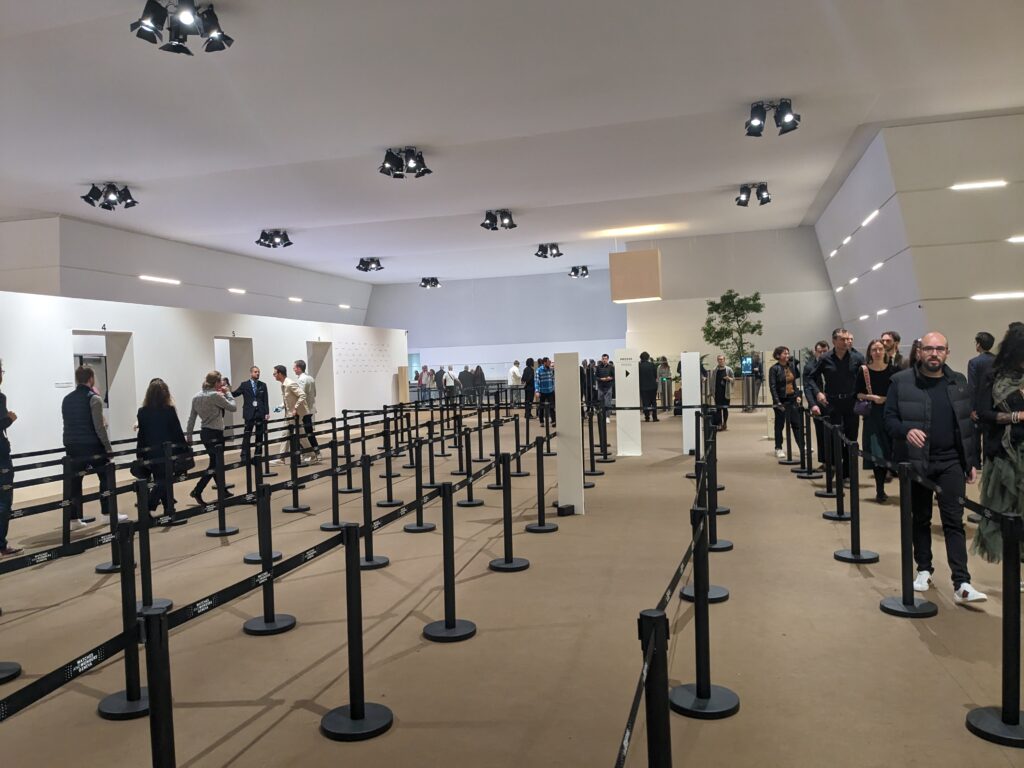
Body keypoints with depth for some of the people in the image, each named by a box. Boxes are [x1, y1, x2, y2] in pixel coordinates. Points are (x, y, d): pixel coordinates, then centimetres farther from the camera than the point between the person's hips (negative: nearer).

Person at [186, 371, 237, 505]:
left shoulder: (197, 396, 7)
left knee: (214, 465, 15)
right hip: (215, 434, -8)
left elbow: (191, 418, 10)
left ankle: (222, 492, 23)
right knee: (217, 466, -2)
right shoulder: (215, 395, -15)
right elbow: (233, 407, -9)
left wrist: (189, 436, 15)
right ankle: (197, 492, -5)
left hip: (205, 433, 8)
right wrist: (227, 393, 1)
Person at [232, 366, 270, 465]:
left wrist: (267, 413, -2)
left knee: (259, 436, 6)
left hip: (260, 414, 2)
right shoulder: (245, 385, 4)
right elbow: (234, 394, -1)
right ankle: (244, 457, -3)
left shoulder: (263, 385, 9)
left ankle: (258, 455, 13)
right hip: (249, 414, -2)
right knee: (246, 436, -4)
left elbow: (266, 400, 6)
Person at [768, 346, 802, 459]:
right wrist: (777, 402, -17)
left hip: (792, 399, 5)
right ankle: (778, 449, 13)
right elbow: (772, 387, -12)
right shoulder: (774, 369, -9)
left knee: (797, 424, 6)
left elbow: (795, 381, 14)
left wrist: (798, 395, 5)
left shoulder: (792, 366, 6)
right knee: (779, 425, 5)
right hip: (781, 400, -5)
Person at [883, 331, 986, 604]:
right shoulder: (901, 381, -5)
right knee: (920, 519, 11)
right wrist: (906, 431, -28)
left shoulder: (959, 382, 6)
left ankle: (961, 584, -4)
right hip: (915, 462, -1)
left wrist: (972, 461, 8)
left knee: (954, 521, -3)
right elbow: (889, 418, -6)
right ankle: (924, 570, 27)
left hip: (951, 461, 2)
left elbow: (967, 423, 10)